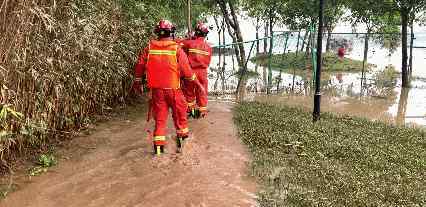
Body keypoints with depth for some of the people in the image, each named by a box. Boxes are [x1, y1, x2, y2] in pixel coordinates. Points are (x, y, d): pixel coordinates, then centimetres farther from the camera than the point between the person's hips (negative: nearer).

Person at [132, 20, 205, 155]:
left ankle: (158, 144, 9)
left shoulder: (149, 47, 0)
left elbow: (140, 66, 6)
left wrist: (137, 82, 21)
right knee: (179, 113, 17)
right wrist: (198, 84, 6)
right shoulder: (177, 49, -7)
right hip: (173, 89, -2)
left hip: (156, 89, 3)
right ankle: (182, 135, 27)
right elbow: (187, 71, -7)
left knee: (159, 116, 10)